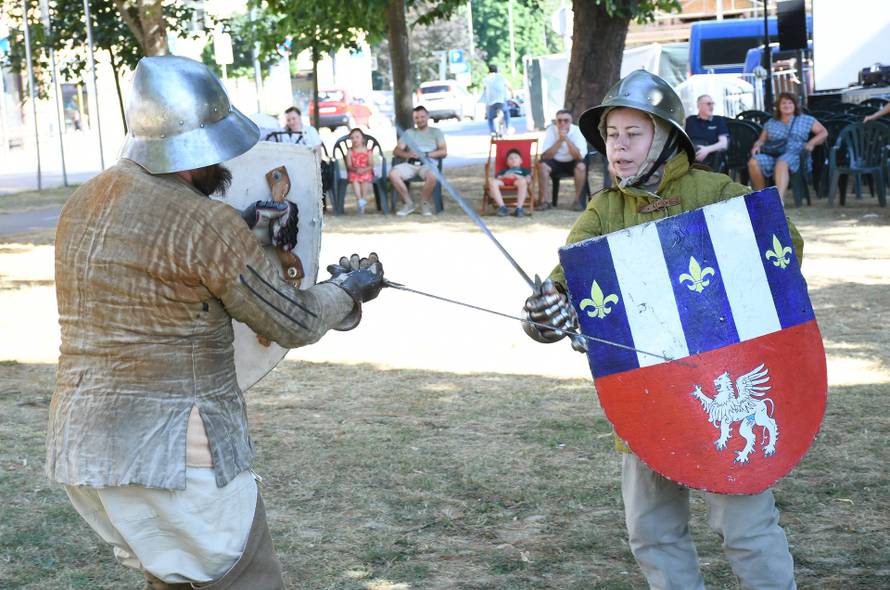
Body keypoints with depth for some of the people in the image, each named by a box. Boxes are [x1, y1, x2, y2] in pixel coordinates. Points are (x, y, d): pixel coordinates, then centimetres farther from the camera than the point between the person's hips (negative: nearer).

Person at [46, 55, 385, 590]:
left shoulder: (84, 204, 8)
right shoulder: (207, 225, -16)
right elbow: (295, 324, -7)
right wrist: (350, 289, 12)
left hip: (81, 445, 8)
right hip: (173, 453, -8)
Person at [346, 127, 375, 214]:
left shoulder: (367, 151, 5)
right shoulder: (350, 152, 7)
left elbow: (371, 165, -1)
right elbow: (349, 165, -1)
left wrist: (364, 169, -20)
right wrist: (355, 169, -21)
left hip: (366, 172, 0)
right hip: (354, 172, 0)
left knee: (365, 180, -29)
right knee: (354, 180, -30)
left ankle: (364, 199, -20)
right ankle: (359, 200, -31)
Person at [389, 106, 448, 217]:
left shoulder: (436, 132, 16)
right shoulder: (408, 133, 23)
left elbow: (444, 151, 3)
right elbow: (396, 151, 13)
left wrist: (426, 154, -12)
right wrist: (408, 154, -10)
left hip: (427, 164, -3)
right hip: (410, 164, 3)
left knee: (432, 175, -39)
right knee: (393, 173, -28)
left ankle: (425, 203, -12)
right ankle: (409, 203, -13)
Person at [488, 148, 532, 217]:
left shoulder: (524, 170, 35)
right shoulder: (503, 171, 39)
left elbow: (528, 180, 13)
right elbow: (497, 179, 18)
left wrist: (517, 176, -4)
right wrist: (504, 176, -4)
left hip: (517, 181, -2)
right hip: (503, 182, 2)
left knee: (522, 181, -40)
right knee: (491, 181, -33)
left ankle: (519, 208, -39)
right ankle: (502, 207, -36)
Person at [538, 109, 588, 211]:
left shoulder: (577, 131, -16)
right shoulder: (551, 130, -13)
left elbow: (579, 156, -26)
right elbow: (545, 156, -20)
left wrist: (566, 139, -33)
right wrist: (559, 140, -30)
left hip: (572, 162, -1)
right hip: (556, 162, 1)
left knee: (581, 166, -32)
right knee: (542, 166, -28)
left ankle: (577, 200, -19)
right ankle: (545, 200, -20)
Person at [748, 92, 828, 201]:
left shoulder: (805, 120, 19)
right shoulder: (770, 123, 27)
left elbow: (824, 133, 15)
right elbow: (761, 140, 25)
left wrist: (811, 143, -3)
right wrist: (757, 146, 1)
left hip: (795, 155, -3)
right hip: (771, 155, 3)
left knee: (782, 163, -42)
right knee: (753, 162, -30)